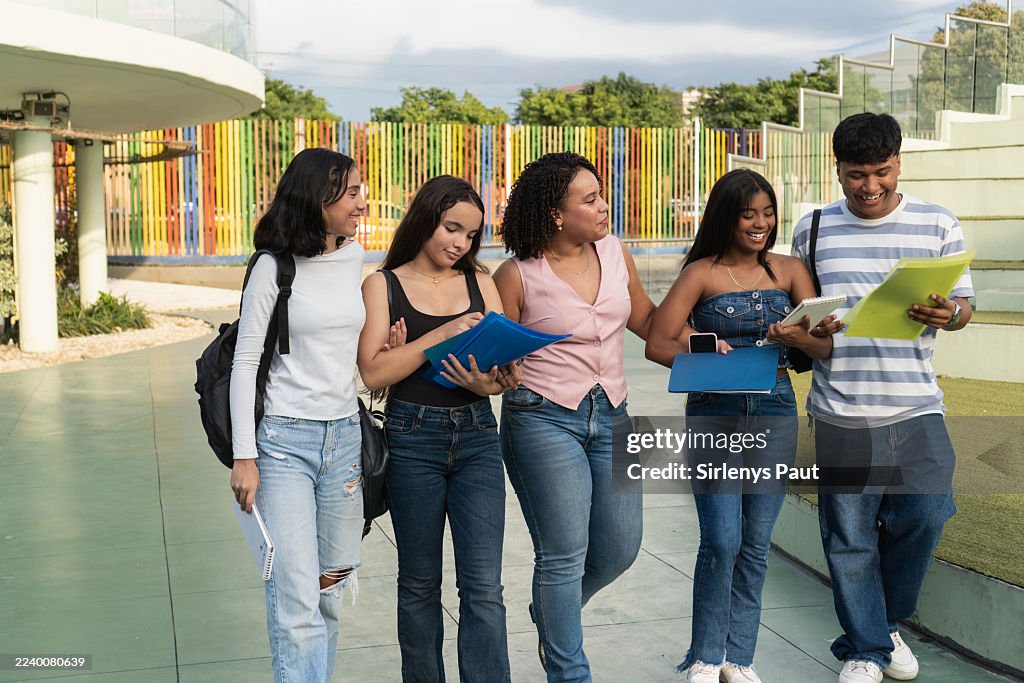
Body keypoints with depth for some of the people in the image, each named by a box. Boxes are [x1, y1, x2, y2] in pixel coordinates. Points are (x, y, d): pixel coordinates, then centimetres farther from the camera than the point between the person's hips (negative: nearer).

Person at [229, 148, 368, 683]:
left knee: (330, 591, 11)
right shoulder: (275, 267, -7)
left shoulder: (355, 257, 8)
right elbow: (244, 361, -6)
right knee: (297, 600, -9)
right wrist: (243, 457, -10)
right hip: (284, 439, -5)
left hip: (344, 438, 5)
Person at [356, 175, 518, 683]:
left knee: (483, 587, -4)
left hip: (477, 436, 2)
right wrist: (441, 336, -17)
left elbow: (510, 363, 5)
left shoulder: (479, 282, 10)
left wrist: (487, 384, -17)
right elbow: (373, 372, -10)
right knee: (420, 583, 11)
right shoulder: (383, 285, 2)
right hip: (413, 439, -2)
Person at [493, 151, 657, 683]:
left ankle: (552, 614, 38)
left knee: (620, 548, 9)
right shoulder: (518, 275, -8)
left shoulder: (614, 254, 7)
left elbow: (646, 319, 20)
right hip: (544, 419, -6)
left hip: (611, 417, 6)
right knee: (564, 554, -4)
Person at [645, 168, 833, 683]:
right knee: (721, 540, -9)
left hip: (775, 415, 3)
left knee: (756, 544, 7)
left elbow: (827, 346, 2)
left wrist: (798, 338, -20)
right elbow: (658, 344, -5)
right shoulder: (702, 272, 0)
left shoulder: (789, 270, 8)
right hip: (714, 415, -3)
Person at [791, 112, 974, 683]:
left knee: (926, 514, -5)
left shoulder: (939, 225, 5)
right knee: (849, 535, 4)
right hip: (840, 414, 0)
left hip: (915, 407, 0)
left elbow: (963, 305, 5)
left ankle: (886, 622, 23)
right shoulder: (813, 229, 6)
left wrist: (949, 314, -18)